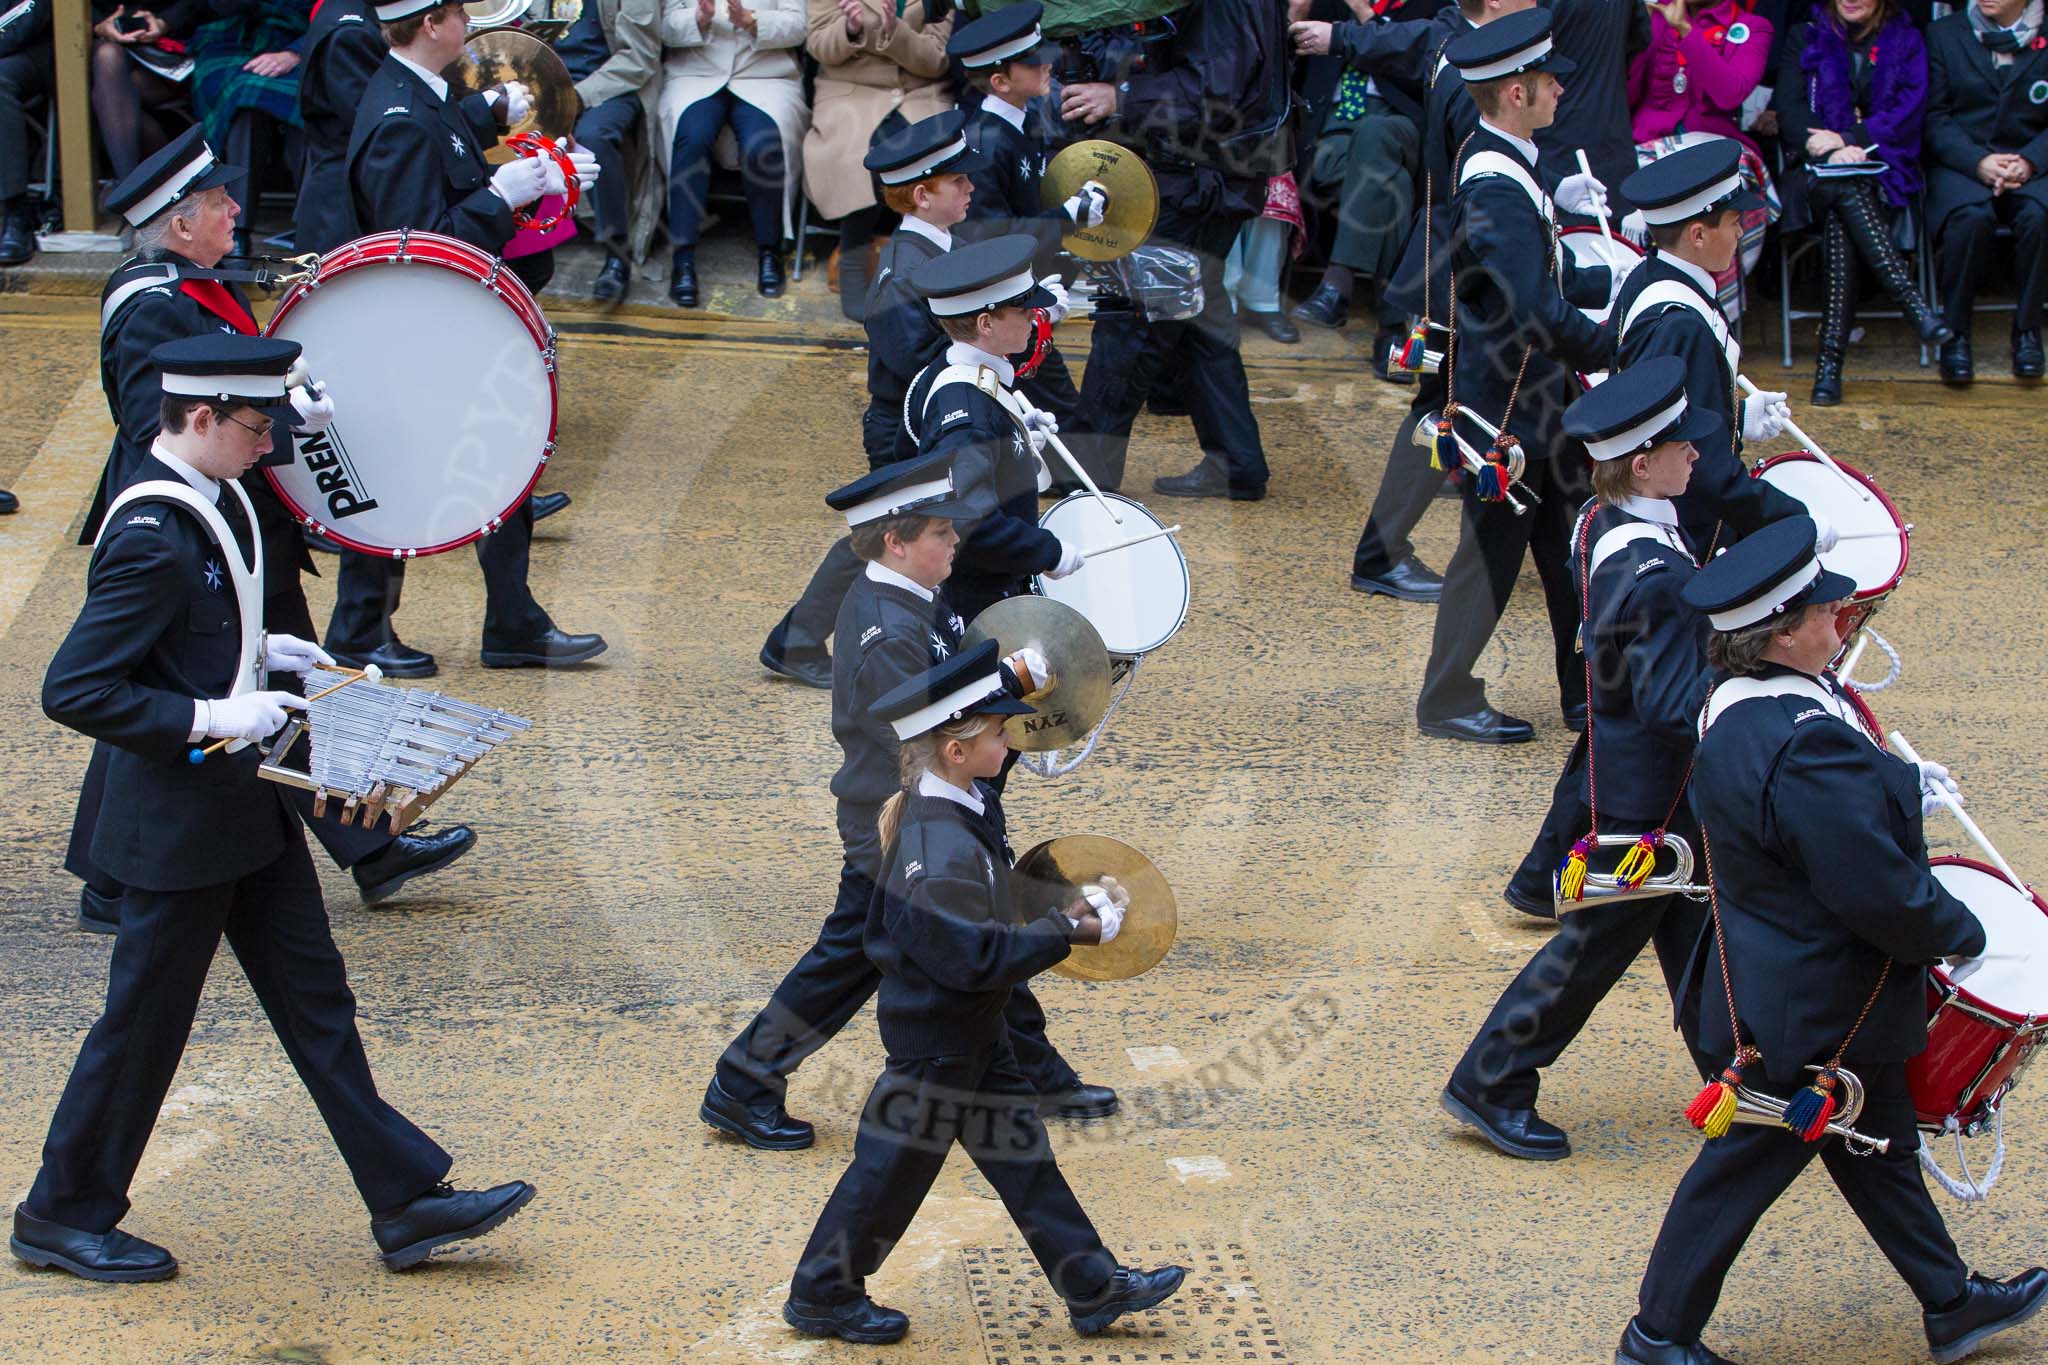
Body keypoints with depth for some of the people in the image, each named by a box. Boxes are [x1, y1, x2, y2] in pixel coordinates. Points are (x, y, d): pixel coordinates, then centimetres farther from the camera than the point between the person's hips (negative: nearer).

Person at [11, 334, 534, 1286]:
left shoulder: (209, 499, 5)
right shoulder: (152, 539, -25)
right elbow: (72, 690, -26)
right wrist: (214, 718, -26)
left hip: (248, 805, 10)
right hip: (184, 823, -10)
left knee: (313, 995, 12)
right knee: (145, 1022, 5)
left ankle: (406, 1201, 17)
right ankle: (63, 1216, 22)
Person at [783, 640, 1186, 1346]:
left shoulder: (972, 809, 1)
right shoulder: (937, 850, -31)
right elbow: (977, 956, -30)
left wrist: (1062, 909, 3)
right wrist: (1066, 930, -23)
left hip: (976, 1033, 10)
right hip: (934, 1039, -10)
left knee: (1021, 1154, 16)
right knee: (893, 1169, 6)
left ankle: (1094, 1287, 24)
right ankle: (821, 1296, 22)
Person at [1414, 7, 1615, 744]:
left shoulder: (1503, 164, 7)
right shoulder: (1494, 194, -26)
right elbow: (1540, 311, -30)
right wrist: (1615, 352, -19)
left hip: (1538, 403, 10)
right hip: (1505, 413, -10)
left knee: (1568, 551, 16)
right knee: (1491, 554, 4)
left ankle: (1588, 691, 26)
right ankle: (1448, 703, 17)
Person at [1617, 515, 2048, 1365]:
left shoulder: (1735, 711, -2)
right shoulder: (1808, 746, -34)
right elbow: (1882, 896, -29)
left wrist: (1898, 781, 13)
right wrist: (1962, 933, -13)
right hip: (1813, 1019, -10)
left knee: (1880, 1147, 24)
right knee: (1744, 1168, 7)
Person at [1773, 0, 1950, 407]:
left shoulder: (1906, 41, 14)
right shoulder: (1804, 38, 16)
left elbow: (1910, 113, 0)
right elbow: (1788, 109, 2)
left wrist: (1848, 140, -15)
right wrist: (1834, 149, -17)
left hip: (1883, 169, 0)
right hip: (1816, 171, 0)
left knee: (1841, 219, -34)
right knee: (1840, 186, -37)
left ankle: (1831, 358, -43)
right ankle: (1911, 300, -45)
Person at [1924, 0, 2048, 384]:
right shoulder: (1943, 34, 7)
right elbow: (1935, 118, 1)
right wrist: (1979, 162, -15)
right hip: (1959, 162, -1)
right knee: (1971, 216, -33)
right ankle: (1956, 332, -18)